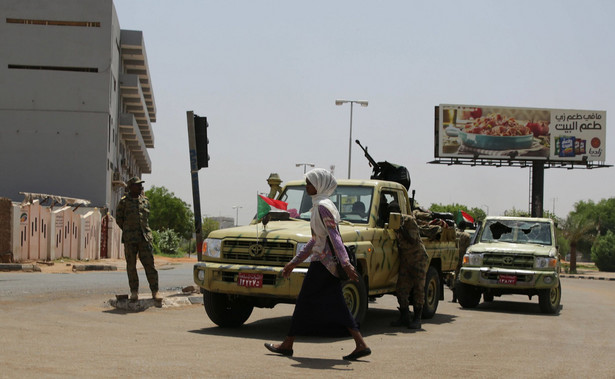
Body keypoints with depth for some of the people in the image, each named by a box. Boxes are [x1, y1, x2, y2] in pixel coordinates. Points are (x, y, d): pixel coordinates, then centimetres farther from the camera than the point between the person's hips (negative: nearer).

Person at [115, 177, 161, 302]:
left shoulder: (145, 201, 12)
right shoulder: (124, 201, 2)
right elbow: (118, 219, 10)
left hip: (145, 236, 2)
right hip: (130, 239, -2)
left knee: (149, 263, -3)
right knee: (131, 265, 2)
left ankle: (155, 291, -1)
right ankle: (134, 291, 10)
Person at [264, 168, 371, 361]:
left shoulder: (323, 206, -12)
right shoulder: (319, 205, 18)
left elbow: (334, 236, -23)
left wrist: (346, 263, -32)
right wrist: (293, 262, 27)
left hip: (323, 263, -9)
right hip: (329, 263, 9)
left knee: (304, 302, 1)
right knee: (335, 306, 6)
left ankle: (287, 345, 12)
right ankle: (361, 345, 0)